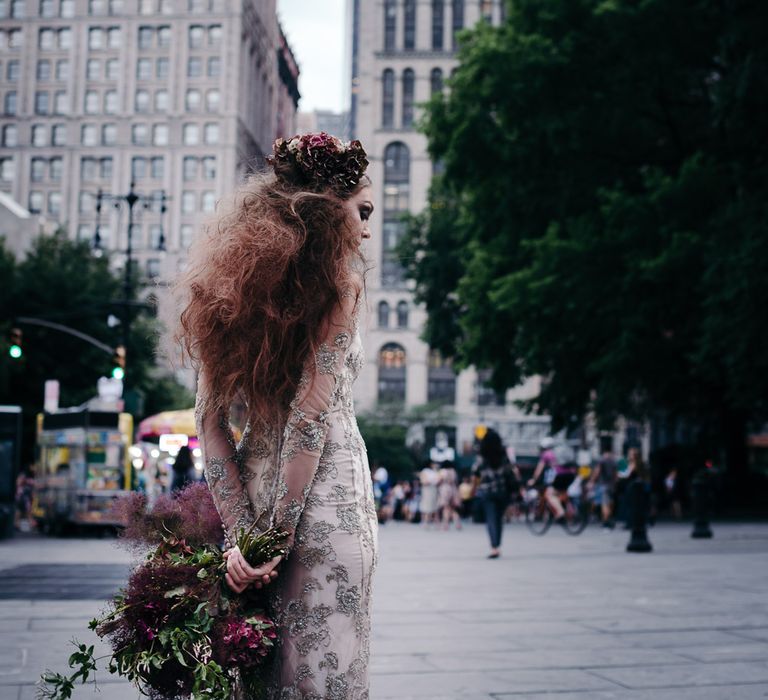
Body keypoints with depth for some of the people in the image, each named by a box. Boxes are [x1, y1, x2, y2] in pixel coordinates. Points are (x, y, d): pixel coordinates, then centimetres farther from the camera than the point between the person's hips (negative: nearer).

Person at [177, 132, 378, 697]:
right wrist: (281, 530, -12)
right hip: (326, 499, -6)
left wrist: (239, 530, 1)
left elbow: (209, 418, 4)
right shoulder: (338, 279, -8)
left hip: (257, 493, 7)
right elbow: (310, 414, -15)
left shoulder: (237, 280, 10)